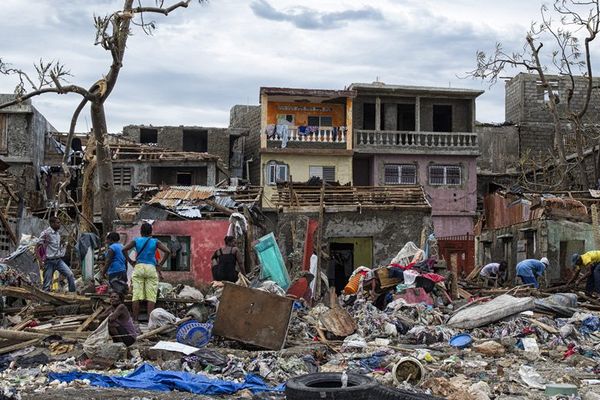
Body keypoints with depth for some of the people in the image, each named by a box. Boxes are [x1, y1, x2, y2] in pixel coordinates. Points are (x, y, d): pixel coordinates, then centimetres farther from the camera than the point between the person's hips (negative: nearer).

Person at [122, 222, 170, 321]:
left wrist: (130, 261, 5)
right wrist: (160, 265, 4)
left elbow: (124, 249, -3)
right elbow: (167, 252, -2)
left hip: (138, 267, 1)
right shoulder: (155, 242, 6)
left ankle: (135, 319, 0)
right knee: (151, 296, -1)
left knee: (136, 294, 1)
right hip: (151, 268, -1)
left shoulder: (136, 241, 7)